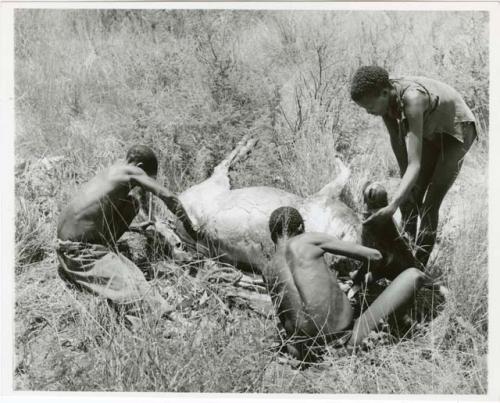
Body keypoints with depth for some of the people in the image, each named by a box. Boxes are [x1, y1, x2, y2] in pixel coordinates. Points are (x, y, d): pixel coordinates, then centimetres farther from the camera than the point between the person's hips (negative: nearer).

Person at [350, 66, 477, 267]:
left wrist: (392, 205, -55)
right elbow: (397, 141, -6)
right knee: (409, 198, 5)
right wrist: (404, 180, -5)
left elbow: (415, 164, -46)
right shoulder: (384, 98, -21)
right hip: (431, 133, 7)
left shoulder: (412, 99, -41)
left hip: (457, 130, -7)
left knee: (429, 205, -13)